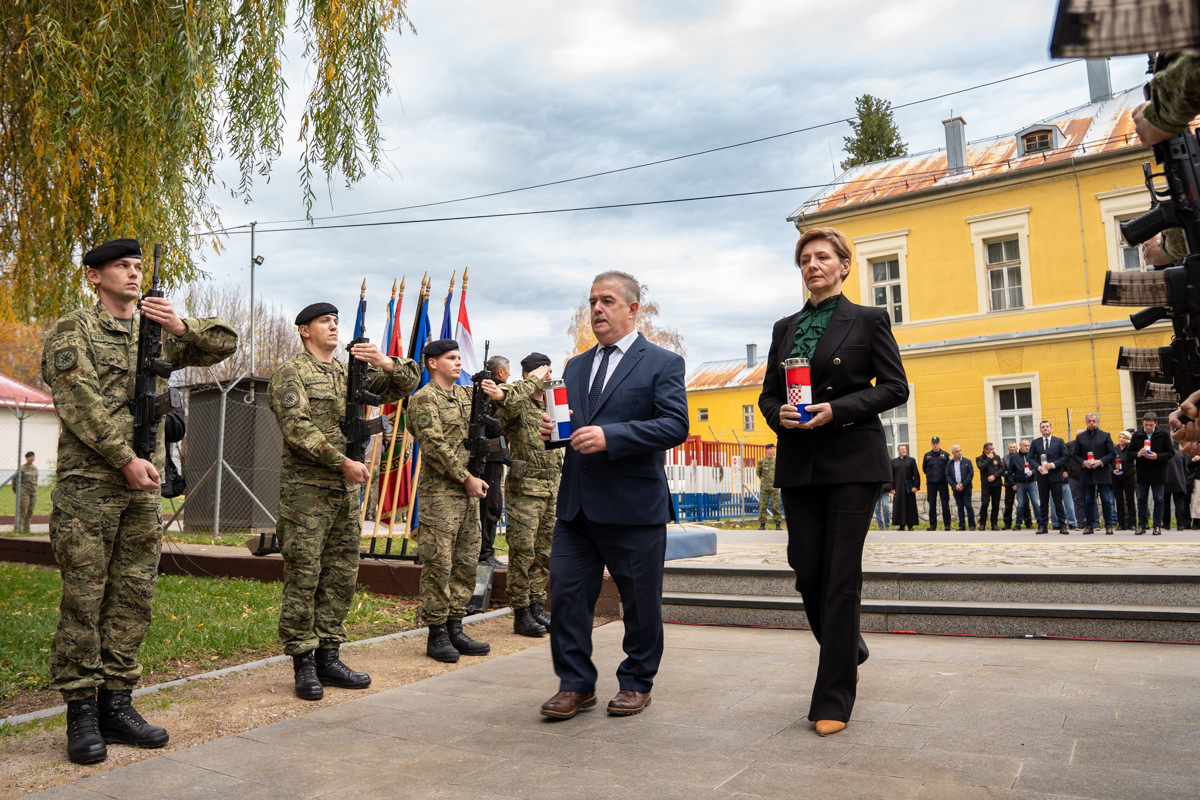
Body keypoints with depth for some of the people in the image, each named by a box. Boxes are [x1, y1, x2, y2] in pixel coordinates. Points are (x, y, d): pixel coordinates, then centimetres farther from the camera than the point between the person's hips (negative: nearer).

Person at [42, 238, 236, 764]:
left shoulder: (157, 333, 17)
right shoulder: (73, 330, 2)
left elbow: (225, 344, 15)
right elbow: (80, 403, -10)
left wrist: (182, 326, -4)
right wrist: (126, 459, -17)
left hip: (144, 487, 5)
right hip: (88, 483, -5)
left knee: (133, 598, 7)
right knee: (83, 598, -1)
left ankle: (116, 702, 16)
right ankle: (81, 711, 8)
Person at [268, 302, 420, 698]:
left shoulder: (350, 371, 16)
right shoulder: (290, 373, -3)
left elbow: (404, 386, 15)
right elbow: (298, 430, -15)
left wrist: (387, 363, -6)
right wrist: (344, 462, -19)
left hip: (346, 490, 7)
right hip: (306, 490, -7)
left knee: (341, 577, 9)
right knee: (303, 578, -2)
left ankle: (327, 657, 19)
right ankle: (303, 664, 7)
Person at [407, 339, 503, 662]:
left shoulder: (465, 393, 16)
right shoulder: (424, 398, -6)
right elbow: (436, 447, -15)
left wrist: (498, 395, -4)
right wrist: (467, 478, -16)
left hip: (468, 492, 8)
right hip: (439, 493, -8)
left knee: (466, 563, 11)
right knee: (438, 565, -3)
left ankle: (454, 629, 20)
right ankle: (436, 634, 7)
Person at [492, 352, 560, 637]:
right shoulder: (518, 406, -8)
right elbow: (506, 397, -32)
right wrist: (534, 380, -21)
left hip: (552, 488, 8)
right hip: (525, 489, -7)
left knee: (544, 553, 12)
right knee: (523, 553, -3)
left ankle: (537, 607, 21)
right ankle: (521, 614, 5)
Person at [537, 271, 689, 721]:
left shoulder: (663, 363, -2)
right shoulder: (575, 367, 17)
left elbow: (675, 426, -14)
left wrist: (610, 436, -24)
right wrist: (550, 430, -4)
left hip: (634, 508, -5)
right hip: (576, 505, 5)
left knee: (640, 602, 8)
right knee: (567, 594, 5)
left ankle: (636, 683, 26)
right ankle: (576, 684, 19)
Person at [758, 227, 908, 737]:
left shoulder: (868, 320, 3)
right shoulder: (785, 328, 15)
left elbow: (895, 387, -2)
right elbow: (768, 393, 16)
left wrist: (836, 409, -15)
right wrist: (779, 414, -7)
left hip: (853, 462, -4)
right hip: (798, 462, 4)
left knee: (841, 576, -4)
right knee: (807, 572, 6)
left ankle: (834, 697, 6)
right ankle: (849, 651, 34)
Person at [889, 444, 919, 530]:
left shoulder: (911, 460, 6)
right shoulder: (893, 461, 9)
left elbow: (916, 474, 2)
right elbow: (891, 476, 7)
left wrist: (916, 486, -8)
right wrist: (892, 488, 0)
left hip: (909, 487, -1)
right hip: (898, 487, 1)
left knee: (910, 506, 1)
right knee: (899, 506, 0)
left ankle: (910, 526, 7)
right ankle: (901, 526, 6)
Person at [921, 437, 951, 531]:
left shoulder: (945, 455, 3)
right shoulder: (927, 456, 9)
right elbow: (924, 469, 19)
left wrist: (946, 477, 3)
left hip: (943, 483, -2)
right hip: (931, 484, 2)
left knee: (945, 504, -2)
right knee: (932, 505, 4)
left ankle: (947, 524, 4)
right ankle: (933, 525, 10)